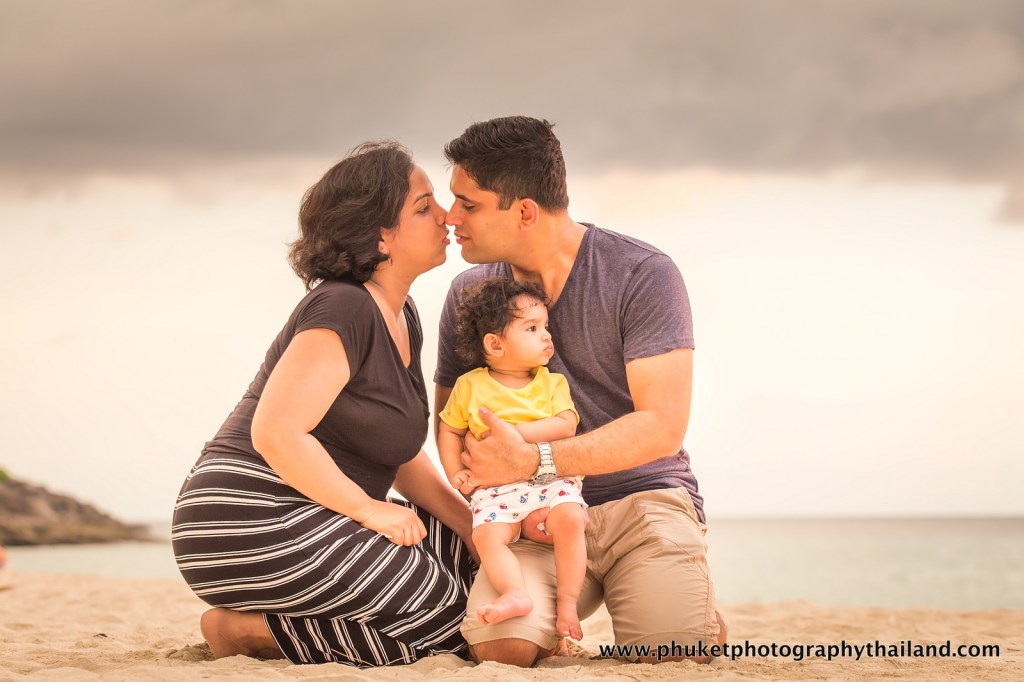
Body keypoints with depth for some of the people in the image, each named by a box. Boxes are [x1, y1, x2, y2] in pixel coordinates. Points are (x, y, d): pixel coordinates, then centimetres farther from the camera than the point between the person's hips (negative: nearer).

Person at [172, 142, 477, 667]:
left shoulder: (402, 318, 14)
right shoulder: (343, 309, -16)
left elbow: (401, 454, 17)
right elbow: (276, 432, -24)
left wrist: (474, 524, 4)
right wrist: (370, 509, -16)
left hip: (303, 522, 10)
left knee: (470, 559, 8)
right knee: (447, 621, -14)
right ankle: (248, 630, -7)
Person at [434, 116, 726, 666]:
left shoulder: (643, 276, -8)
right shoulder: (470, 294, 7)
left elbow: (663, 427, -13)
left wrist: (535, 463, -22)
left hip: (645, 497, -2)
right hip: (541, 518, 2)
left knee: (673, 656, -26)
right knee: (497, 644, -27)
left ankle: (696, 609, 11)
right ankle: (554, 619, 9)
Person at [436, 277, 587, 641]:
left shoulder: (553, 382, 9)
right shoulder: (470, 386, 7)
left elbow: (565, 426, -7)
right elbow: (449, 430, 16)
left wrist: (515, 432, -16)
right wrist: (455, 473, 2)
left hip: (551, 478, 0)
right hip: (495, 486, 0)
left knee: (569, 519, -29)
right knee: (486, 534, -28)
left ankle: (567, 602, -23)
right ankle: (516, 594, -37)